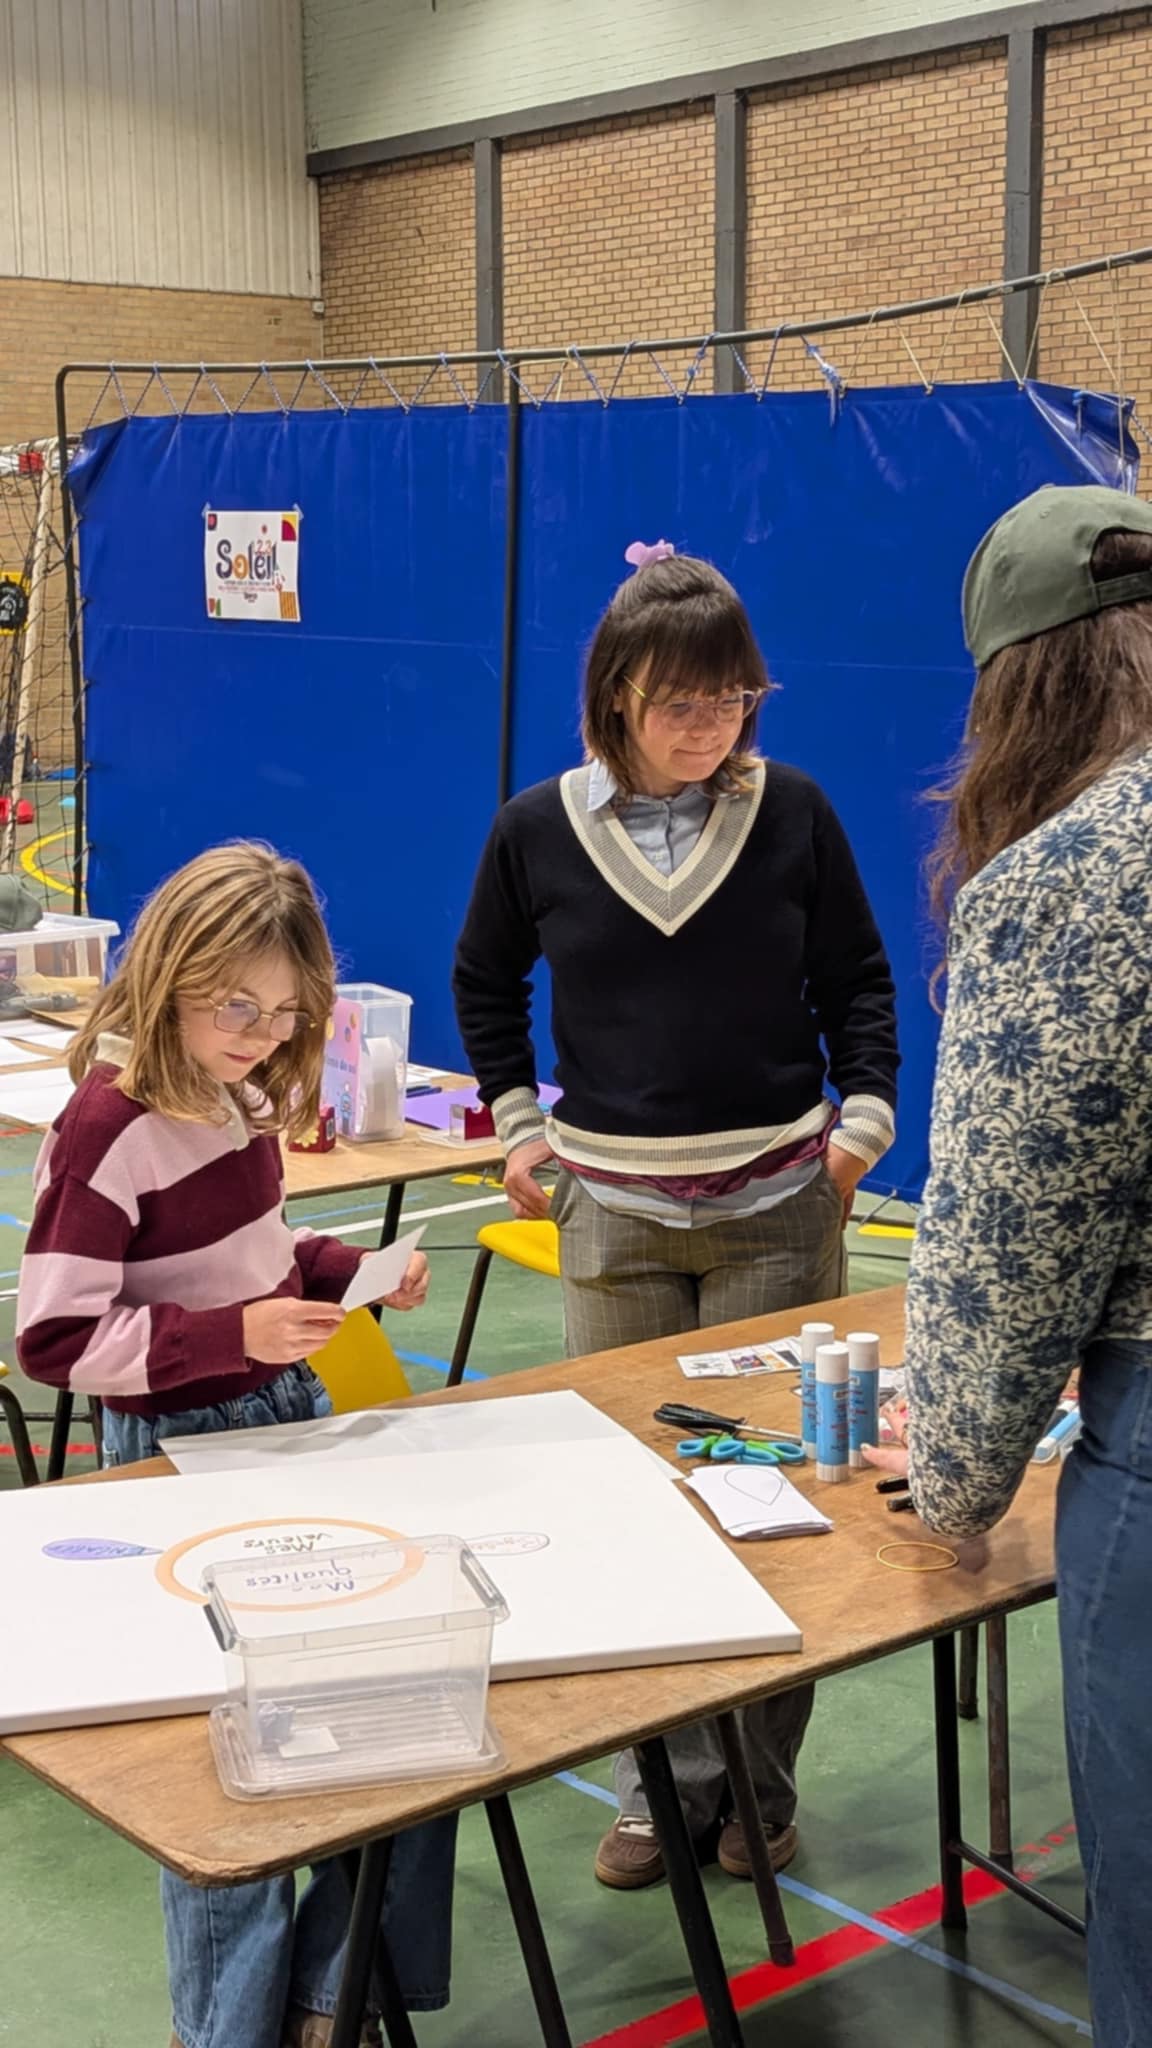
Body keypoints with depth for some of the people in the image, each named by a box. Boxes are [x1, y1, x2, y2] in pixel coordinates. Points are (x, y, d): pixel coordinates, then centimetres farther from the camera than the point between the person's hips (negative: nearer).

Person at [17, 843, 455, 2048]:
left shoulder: (240, 1092, 3)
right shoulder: (109, 1129, -19)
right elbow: (54, 1340, -20)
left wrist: (352, 1271, -1)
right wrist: (233, 1336, -28)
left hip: (289, 1412, 8)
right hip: (182, 1449, -7)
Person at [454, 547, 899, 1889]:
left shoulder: (793, 812, -3)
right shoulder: (539, 831, -1)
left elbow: (856, 981, 8)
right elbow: (484, 981, 16)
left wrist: (863, 1117, -2)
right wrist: (516, 1123, 9)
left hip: (780, 1203, -1)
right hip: (613, 1211, 1)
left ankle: (758, 1787, 20)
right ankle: (664, 1785, 19)